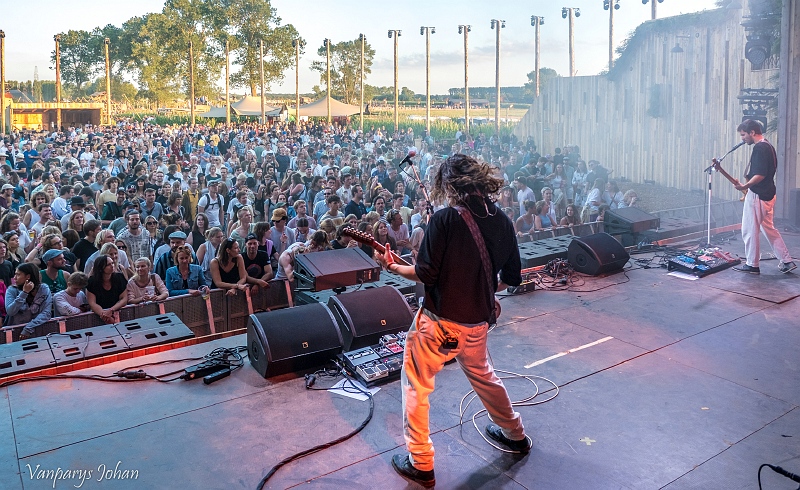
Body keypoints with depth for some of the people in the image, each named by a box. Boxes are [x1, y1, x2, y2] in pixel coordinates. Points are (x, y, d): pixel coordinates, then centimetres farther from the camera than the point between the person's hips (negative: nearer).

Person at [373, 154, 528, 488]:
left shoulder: (444, 219, -15)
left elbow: (426, 274, -18)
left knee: (415, 386, 10)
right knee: (483, 375, 30)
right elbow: (512, 278, 9)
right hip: (477, 322, 6)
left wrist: (392, 267, -2)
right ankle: (514, 434, 45)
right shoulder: (502, 222, 2)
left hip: (439, 322, -6)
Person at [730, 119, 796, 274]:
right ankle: (787, 261, 19)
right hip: (768, 193, 10)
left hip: (757, 195, -10)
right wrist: (748, 186, 22)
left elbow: (760, 175, -23)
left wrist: (745, 186, -29)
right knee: (768, 228, 17)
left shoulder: (760, 148, -17)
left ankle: (752, 264, 9)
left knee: (749, 230, 0)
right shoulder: (768, 145, 15)